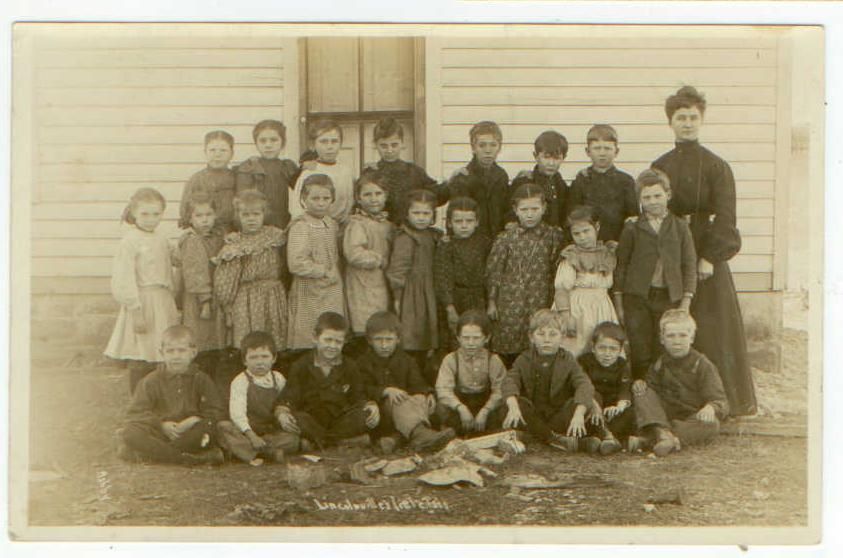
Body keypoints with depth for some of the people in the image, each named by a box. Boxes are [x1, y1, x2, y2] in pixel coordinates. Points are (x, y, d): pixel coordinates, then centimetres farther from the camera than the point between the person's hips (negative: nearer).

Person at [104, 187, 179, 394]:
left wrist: (172, 307, 17)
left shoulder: (162, 240, 11)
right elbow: (123, 278, -15)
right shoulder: (130, 241, -11)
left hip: (163, 303, 7)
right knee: (140, 363, -2)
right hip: (142, 303, -7)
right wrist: (136, 310, -18)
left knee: (160, 360, 11)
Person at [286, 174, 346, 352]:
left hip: (333, 293, 7)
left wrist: (335, 273, 5)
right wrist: (325, 272, -16)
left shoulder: (330, 223, 10)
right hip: (310, 295, -7)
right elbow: (297, 264, -23)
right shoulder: (300, 227, -15)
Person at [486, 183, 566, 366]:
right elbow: (493, 270, 4)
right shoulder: (506, 238, 0)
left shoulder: (553, 236, 3)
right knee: (508, 351, 1)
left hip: (541, 303, 1)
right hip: (510, 304, -1)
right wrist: (492, 302, 4)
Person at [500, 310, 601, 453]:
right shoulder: (524, 360, 2)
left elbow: (584, 385, -18)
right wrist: (513, 406, -39)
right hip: (533, 417, 1)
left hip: (560, 416, -1)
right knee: (518, 403, -30)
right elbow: (510, 382, -16)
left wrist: (579, 414, -38)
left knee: (579, 404, -26)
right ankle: (556, 439, -39)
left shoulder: (567, 360, -1)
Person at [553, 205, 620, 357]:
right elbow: (562, 289, -11)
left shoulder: (607, 254, 9)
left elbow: (616, 286, 16)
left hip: (602, 310, 5)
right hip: (576, 310, -4)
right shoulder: (570, 257, -5)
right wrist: (565, 317, -20)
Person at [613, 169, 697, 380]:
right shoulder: (632, 229, 5)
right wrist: (618, 304, 2)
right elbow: (620, 266, 7)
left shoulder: (680, 227, 6)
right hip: (637, 299, -1)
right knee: (640, 356, -1)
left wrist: (685, 303, -1)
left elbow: (690, 266, 6)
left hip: (669, 298, 1)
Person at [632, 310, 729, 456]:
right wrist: (639, 385, -15)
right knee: (641, 390, -15)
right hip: (663, 418, 3)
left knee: (711, 424, -35)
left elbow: (721, 402, -13)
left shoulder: (702, 365, -5)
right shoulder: (658, 366, 8)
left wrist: (711, 408, -37)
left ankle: (651, 440, -51)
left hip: (693, 420, -3)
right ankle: (661, 433, -41)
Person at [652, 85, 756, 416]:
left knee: (712, 327, -2)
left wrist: (710, 257, -17)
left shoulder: (716, 167, -3)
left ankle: (728, 399, 7)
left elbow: (724, 218, -9)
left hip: (706, 253, -3)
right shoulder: (659, 168, 9)